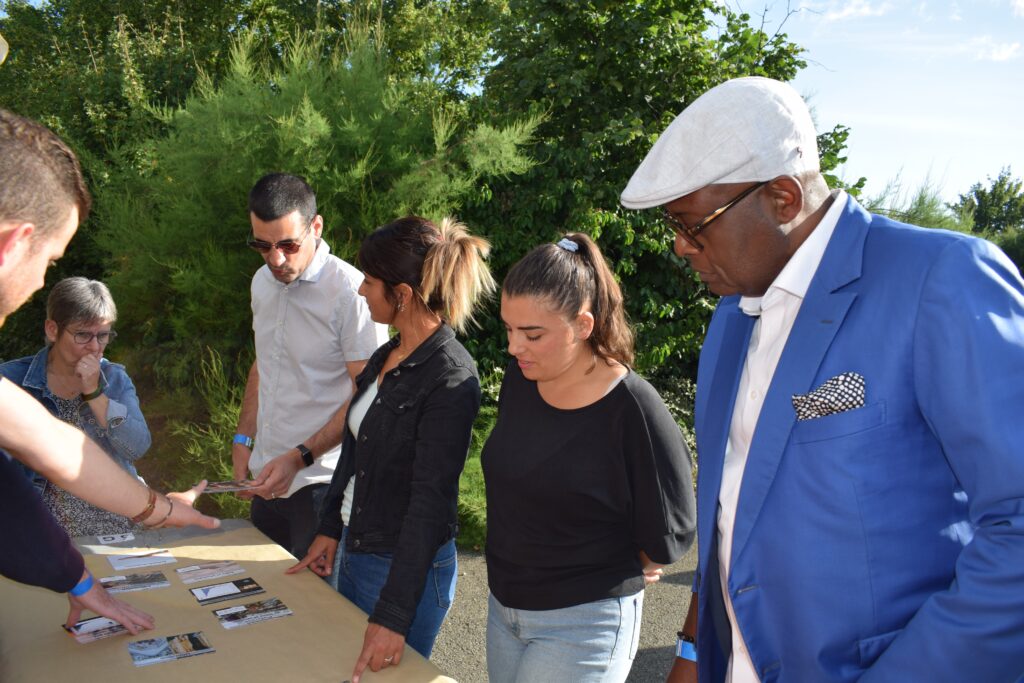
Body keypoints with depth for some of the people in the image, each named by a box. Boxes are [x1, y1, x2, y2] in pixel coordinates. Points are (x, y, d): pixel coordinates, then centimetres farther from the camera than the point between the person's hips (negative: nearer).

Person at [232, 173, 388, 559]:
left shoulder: (350, 292, -18)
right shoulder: (263, 282, 7)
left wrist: (298, 458, -20)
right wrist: (243, 438, 14)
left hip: (322, 483, -7)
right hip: (268, 475, 7)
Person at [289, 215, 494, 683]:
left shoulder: (450, 379, -24)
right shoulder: (386, 357, 2)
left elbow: (430, 503, -25)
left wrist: (393, 614, -23)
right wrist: (330, 530, 14)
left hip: (407, 568, -8)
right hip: (352, 550, 8)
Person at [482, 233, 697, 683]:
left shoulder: (633, 410, -22)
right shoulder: (519, 380, -4)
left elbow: (666, 542, -14)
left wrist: (603, 566, 0)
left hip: (583, 624, -6)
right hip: (504, 605, 6)